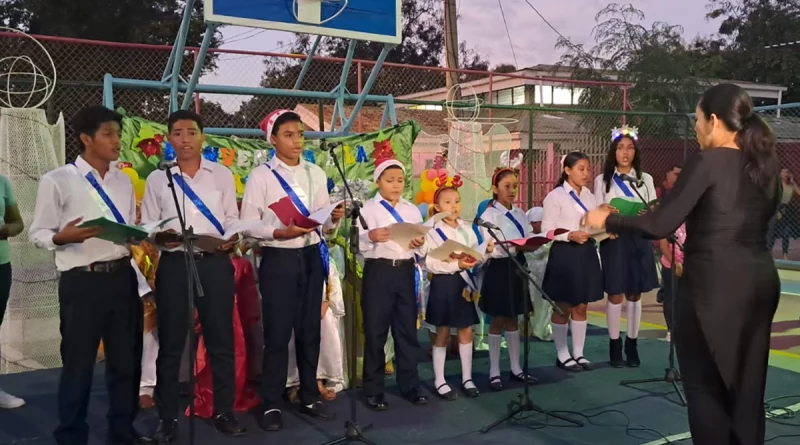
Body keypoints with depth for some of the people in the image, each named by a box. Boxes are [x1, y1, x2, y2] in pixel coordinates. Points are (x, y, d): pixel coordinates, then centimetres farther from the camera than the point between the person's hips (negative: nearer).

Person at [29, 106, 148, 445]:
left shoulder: (123, 181, 14)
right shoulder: (57, 180, -4)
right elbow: (38, 234, -4)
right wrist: (63, 237, -24)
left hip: (122, 277, 6)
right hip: (82, 281, -5)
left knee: (126, 360, 14)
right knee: (78, 364, 5)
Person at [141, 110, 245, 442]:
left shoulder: (222, 175, 8)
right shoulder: (157, 179, 7)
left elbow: (232, 219, 7)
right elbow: (146, 227, 6)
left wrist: (232, 239, -13)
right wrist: (160, 238, -15)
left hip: (215, 263, 0)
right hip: (174, 265, 0)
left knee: (221, 340, 6)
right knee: (170, 344, 5)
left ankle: (224, 412, 20)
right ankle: (167, 418, 18)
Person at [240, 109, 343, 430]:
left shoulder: (316, 174, 9)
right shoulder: (261, 175, -4)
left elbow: (324, 222, 11)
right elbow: (248, 224, -9)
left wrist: (333, 219, -11)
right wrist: (280, 232, -23)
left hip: (312, 256, 4)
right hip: (278, 259, -4)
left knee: (310, 330, 12)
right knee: (277, 334, 1)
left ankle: (309, 397, 26)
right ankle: (271, 404, 14)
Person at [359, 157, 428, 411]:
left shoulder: (412, 210, 14)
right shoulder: (367, 208, 0)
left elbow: (421, 242, 14)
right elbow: (356, 244, -10)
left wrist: (420, 243, -8)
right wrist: (370, 237, -29)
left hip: (406, 271, 4)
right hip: (378, 272, -4)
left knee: (408, 329, 10)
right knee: (375, 331, 3)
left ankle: (410, 386, 21)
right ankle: (374, 391, 14)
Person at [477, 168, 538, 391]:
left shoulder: (520, 214, 12)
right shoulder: (489, 215, -8)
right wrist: (514, 247, -30)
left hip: (517, 267, 6)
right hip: (499, 269, -6)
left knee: (512, 320, 14)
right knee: (497, 321, 2)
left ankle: (516, 368, 21)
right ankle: (494, 371, 11)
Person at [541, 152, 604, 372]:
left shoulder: (589, 197, 13)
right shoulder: (555, 196, -7)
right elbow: (547, 231, -12)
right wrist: (570, 235, -25)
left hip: (586, 253, 6)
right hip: (564, 254, -6)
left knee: (581, 307, 12)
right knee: (563, 308, 5)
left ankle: (578, 354, 22)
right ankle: (563, 355, 15)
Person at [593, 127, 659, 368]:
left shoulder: (646, 179, 9)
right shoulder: (603, 180, 4)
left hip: (639, 240, 2)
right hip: (614, 240, -2)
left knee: (635, 295, 8)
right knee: (615, 295, 0)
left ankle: (632, 344, 18)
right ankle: (615, 346, 11)